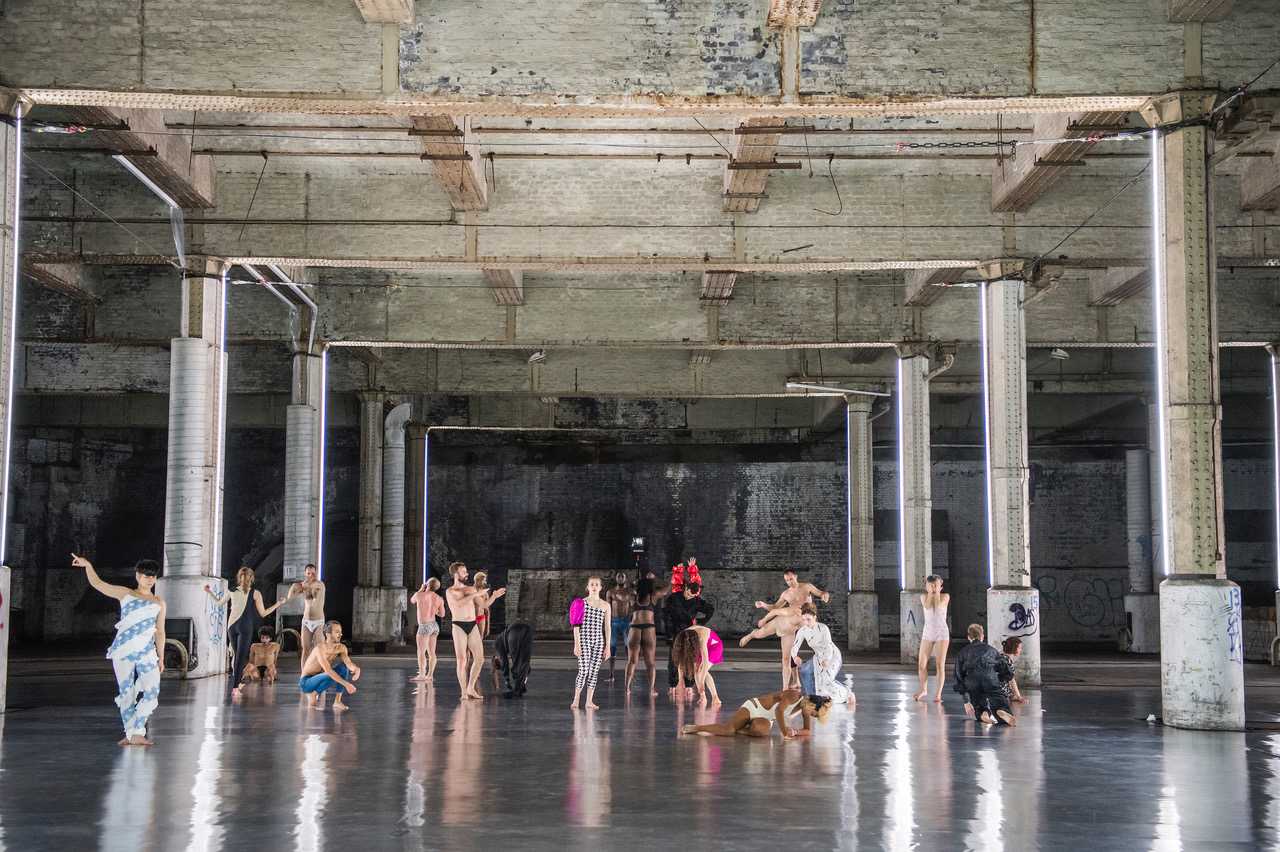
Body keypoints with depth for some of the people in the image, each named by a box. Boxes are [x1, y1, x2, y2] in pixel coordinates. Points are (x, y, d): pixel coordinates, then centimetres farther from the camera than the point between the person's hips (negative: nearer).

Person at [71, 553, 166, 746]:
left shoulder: (159, 602, 14)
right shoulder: (125, 594, 10)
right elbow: (97, 584, 4)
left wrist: (161, 658, 10)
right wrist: (88, 566, -11)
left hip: (147, 652, 1)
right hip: (123, 650, -1)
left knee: (152, 691, -13)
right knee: (126, 692, -1)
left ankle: (137, 733, -6)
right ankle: (130, 733, 8)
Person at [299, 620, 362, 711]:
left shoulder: (341, 648, -5)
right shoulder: (320, 648, -27)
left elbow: (348, 663, -19)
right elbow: (328, 670, -35)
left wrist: (356, 669, -43)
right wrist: (346, 684, -40)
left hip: (320, 679, 7)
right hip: (306, 682, -7)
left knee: (343, 667, -13)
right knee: (330, 677, -33)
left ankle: (337, 701, -7)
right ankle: (312, 694, -7)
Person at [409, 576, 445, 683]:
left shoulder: (419, 595, -9)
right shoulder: (439, 599, 2)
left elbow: (412, 601, 14)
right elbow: (442, 614, 13)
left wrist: (421, 589, 19)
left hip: (424, 626, -6)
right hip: (434, 625, 6)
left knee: (421, 652, -5)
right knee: (431, 652, 8)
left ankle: (421, 675, -11)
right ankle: (430, 675, 9)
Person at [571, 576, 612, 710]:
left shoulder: (605, 605, 9)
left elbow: (607, 627, 10)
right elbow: (576, 625, 0)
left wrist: (608, 646, 5)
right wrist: (576, 644, -7)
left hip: (599, 641, 3)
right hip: (584, 640, -3)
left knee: (594, 671, 3)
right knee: (583, 671, -10)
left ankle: (589, 701, 9)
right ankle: (575, 700, -2)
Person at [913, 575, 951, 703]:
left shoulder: (945, 596, -1)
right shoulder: (924, 596, 4)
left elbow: (938, 606, -13)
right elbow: (927, 606, -10)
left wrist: (937, 592, -1)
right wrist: (930, 592, -1)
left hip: (942, 633, -2)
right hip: (928, 633, 2)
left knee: (940, 665, -7)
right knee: (921, 665, 1)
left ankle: (938, 694, -2)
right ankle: (923, 689, 24)